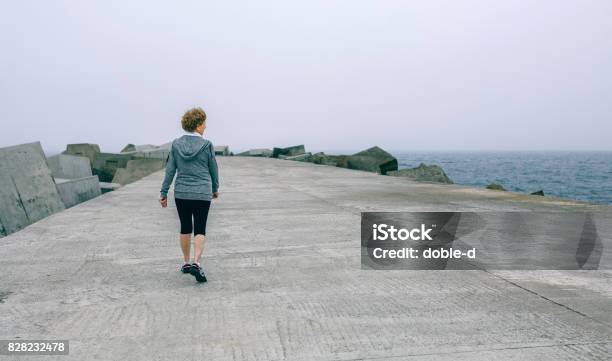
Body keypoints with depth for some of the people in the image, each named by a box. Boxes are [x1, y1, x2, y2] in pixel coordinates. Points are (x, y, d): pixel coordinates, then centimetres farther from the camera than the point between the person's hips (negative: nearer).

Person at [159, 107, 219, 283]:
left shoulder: (176, 144, -1)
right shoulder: (207, 145, -7)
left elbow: (170, 170, 1)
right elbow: (213, 169, 3)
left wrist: (164, 192, 7)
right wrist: (215, 188, 18)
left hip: (181, 193, 3)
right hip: (202, 194, -3)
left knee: (185, 228, 17)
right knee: (200, 230, 2)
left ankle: (186, 262, 25)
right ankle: (196, 262, -15)